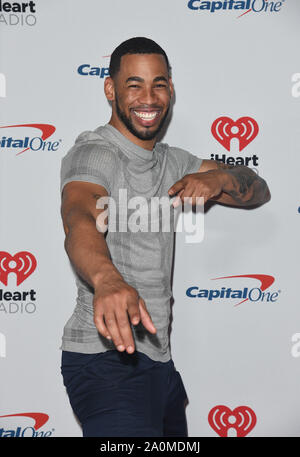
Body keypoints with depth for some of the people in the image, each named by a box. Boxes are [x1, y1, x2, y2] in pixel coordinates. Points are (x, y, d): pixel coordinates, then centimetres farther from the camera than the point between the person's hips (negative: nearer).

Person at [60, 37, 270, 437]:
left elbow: (258, 191, 14)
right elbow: (79, 221, -34)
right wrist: (107, 279, -57)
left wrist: (219, 178, -10)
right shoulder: (94, 153, -13)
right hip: (108, 357, -8)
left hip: (158, 359, 9)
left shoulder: (172, 161, 14)